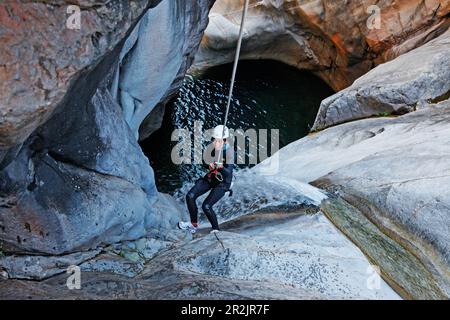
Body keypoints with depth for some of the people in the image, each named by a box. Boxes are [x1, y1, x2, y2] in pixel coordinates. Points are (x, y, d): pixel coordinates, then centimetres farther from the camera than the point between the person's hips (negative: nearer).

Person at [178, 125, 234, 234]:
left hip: (223, 182, -7)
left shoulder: (229, 151, -24)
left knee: (206, 206, -17)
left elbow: (229, 173, -28)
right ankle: (194, 224, 12)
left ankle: (216, 229, 6)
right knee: (190, 196, -4)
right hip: (210, 177, 7)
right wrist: (211, 165, -11)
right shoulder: (216, 148, -4)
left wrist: (221, 167, -48)